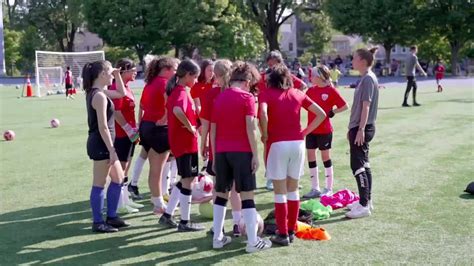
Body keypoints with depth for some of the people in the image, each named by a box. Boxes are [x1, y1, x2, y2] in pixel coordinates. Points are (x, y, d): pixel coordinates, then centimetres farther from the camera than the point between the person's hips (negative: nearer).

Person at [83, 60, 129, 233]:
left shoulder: (98, 92, 10)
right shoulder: (99, 96, -19)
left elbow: (122, 93, 24)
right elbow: (102, 127, -22)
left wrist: (118, 76, 11)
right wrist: (112, 151, -20)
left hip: (103, 144, 10)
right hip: (101, 144, -10)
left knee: (118, 178, 17)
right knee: (99, 184, -1)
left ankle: (111, 217, 24)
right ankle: (98, 223, 9)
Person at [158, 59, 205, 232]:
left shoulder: (175, 91, 12)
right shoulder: (182, 92, -17)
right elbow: (178, 110, -38)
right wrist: (190, 126, -23)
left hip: (179, 141, 9)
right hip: (186, 142, -9)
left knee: (186, 179, 18)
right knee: (187, 181, -1)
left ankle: (167, 215, 21)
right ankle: (185, 222, 8)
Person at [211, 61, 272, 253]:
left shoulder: (219, 98, 11)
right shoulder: (247, 98, -4)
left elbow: (213, 130, 11)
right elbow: (250, 128, -13)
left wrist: (215, 156, 15)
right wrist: (255, 155, -9)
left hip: (221, 151, 5)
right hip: (241, 151, -5)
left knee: (221, 194, 13)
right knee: (247, 194, -2)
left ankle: (218, 238, 17)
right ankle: (253, 241, 0)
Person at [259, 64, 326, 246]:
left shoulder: (267, 94, 0)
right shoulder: (298, 94, 11)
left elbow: (263, 114, -20)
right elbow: (321, 114, 10)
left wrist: (265, 135, -5)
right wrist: (305, 132, 11)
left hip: (277, 144, -4)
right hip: (297, 144, 4)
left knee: (280, 192, 3)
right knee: (293, 190, 15)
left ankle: (282, 234, 5)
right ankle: (291, 231, 21)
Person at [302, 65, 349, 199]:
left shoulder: (331, 90, -9)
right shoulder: (311, 90, 7)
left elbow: (345, 106, -6)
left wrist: (332, 112, -11)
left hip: (325, 130, -6)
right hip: (311, 129, 6)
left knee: (325, 157, 4)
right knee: (310, 157, 6)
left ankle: (329, 189, 17)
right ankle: (315, 189, 16)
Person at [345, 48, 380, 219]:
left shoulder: (368, 79, -15)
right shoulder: (365, 78, 15)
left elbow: (366, 106, -21)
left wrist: (360, 129, -23)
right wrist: (352, 128, 22)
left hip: (362, 129, -10)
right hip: (359, 127, 10)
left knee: (358, 166, -9)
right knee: (363, 165, 15)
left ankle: (364, 206, -7)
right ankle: (366, 201, 23)